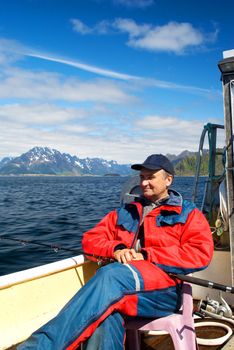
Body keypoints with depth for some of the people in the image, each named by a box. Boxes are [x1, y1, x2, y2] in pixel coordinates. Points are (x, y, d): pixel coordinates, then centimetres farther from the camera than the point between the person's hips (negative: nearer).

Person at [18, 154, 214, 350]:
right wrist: (116, 249, -3)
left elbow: (201, 253, -3)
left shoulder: (188, 214, 13)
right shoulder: (124, 213, 25)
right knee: (106, 311, -35)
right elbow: (90, 240, 21)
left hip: (165, 291, -3)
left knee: (110, 276, -34)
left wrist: (146, 256, -9)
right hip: (123, 287, 4)